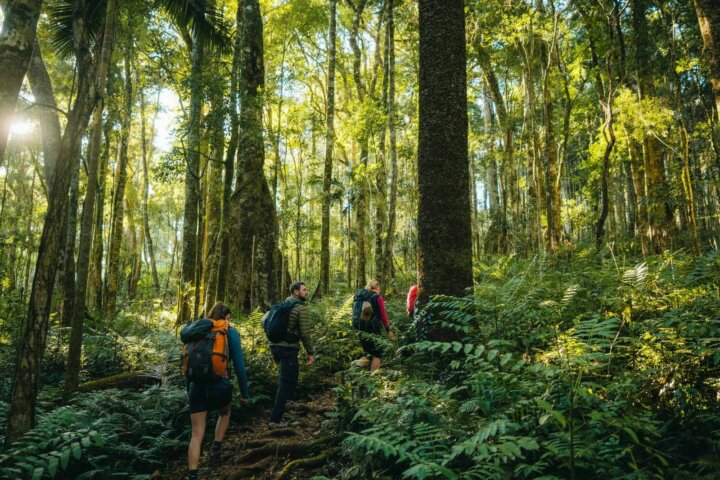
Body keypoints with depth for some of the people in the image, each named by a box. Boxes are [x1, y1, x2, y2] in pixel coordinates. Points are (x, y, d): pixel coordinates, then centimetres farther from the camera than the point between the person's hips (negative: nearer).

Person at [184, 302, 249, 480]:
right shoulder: (230, 332, -1)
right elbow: (239, 365, -3)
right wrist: (245, 392, 6)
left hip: (197, 386, 2)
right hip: (221, 385, -2)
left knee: (197, 434, 8)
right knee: (225, 413, 32)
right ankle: (216, 448, 21)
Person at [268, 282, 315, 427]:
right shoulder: (301, 308, -7)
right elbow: (305, 333, -13)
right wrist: (310, 352, -5)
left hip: (275, 345, 8)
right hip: (288, 348, -8)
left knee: (286, 379, 26)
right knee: (286, 383, -2)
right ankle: (275, 420, -2)